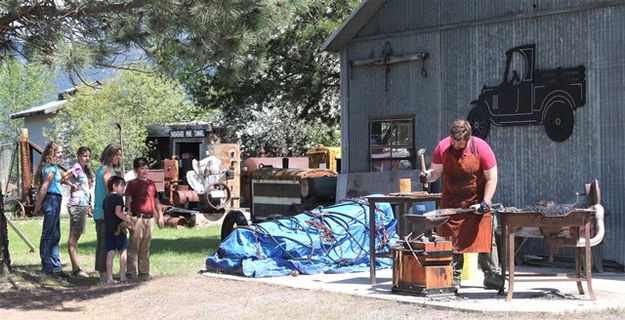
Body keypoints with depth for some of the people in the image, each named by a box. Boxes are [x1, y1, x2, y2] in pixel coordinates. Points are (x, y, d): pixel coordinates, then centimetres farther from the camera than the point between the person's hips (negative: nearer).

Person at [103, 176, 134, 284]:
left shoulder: (106, 199, 14)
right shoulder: (118, 198, -9)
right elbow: (118, 212, -20)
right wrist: (128, 221, -12)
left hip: (108, 228, 6)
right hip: (118, 228, -6)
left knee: (110, 253, 4)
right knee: (122, 251, 7)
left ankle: (109, 277, 1)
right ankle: (122, 275, 9)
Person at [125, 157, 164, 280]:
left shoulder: (151, 183, 16)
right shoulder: (132, 184, -2)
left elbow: (156, 201, 22)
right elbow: (128, 202, -7)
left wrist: (160, 216, 18)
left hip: (149, 218, 6)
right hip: (138, 218, -6)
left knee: (145, 248, 11)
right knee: (134, 247, -6)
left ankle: (144, 272, 16)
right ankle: (131, 273, -4)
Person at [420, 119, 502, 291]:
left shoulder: (481, 148, -14)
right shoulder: (442, 147, -9)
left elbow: (491, 178, -7)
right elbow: (436, 171, 3)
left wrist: (485, 203, -14)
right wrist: (428, 175, -21)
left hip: (477, 202, -2)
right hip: (451, 202, 2)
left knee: (485, 238, -5)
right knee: (451, 242, 1)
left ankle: (492, 276, 4)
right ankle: (453, 279, 8)